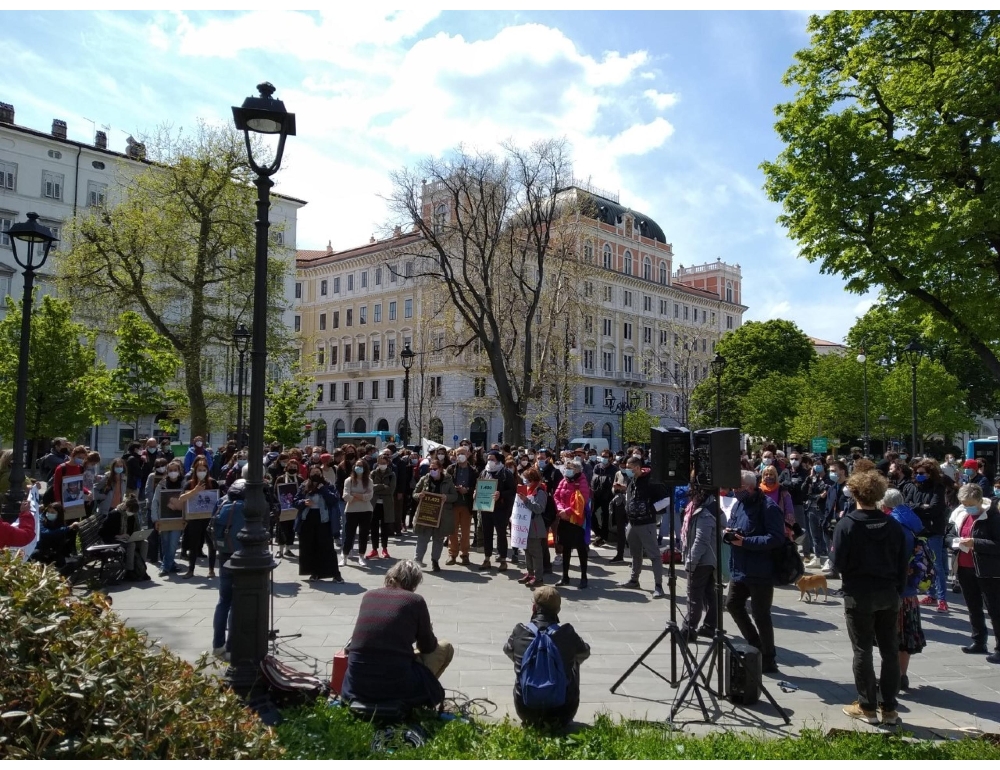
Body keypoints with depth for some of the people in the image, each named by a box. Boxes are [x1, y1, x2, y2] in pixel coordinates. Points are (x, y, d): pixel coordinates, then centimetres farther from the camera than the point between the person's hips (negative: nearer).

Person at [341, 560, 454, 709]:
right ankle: (412, 704, 15)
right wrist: (427, 633, 31)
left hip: (358, 685, 5)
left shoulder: (368, 595, 8)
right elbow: (428, 647, 8)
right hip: (395, 685, -5)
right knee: (445, 647, 17)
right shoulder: (415, 600, -4)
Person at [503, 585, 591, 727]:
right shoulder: (567, 632, -12)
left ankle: (532, 721, 27)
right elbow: (585, 653, 10)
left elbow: (508, 651, 14)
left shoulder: (520, 630, -8)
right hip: (561, 713, -1)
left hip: (526, 711, 1)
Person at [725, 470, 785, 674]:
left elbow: (776, 538, -25)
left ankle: (768, 660, 18)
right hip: (739, 570, 9)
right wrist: (728, 533, -4)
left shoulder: (768, 507, -18)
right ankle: (756, 644, 35)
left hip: (760, 572, -9)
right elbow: (732, 529, 21)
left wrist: (745, 541, -25)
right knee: (733, 604, 16)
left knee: (760, 615, 1)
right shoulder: (738, 504, 9)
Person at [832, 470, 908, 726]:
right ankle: (890, 709, 17)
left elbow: (838, 563, -13)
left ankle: (867, 707, 13)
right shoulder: (893, 524, -2)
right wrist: (898, 590, 12)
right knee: (890, 651, 11)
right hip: (889, 595, 4)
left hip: (859, 596, -4)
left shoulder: (847, 524, -14)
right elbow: (903, 563, 3)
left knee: (863, 652, 6)